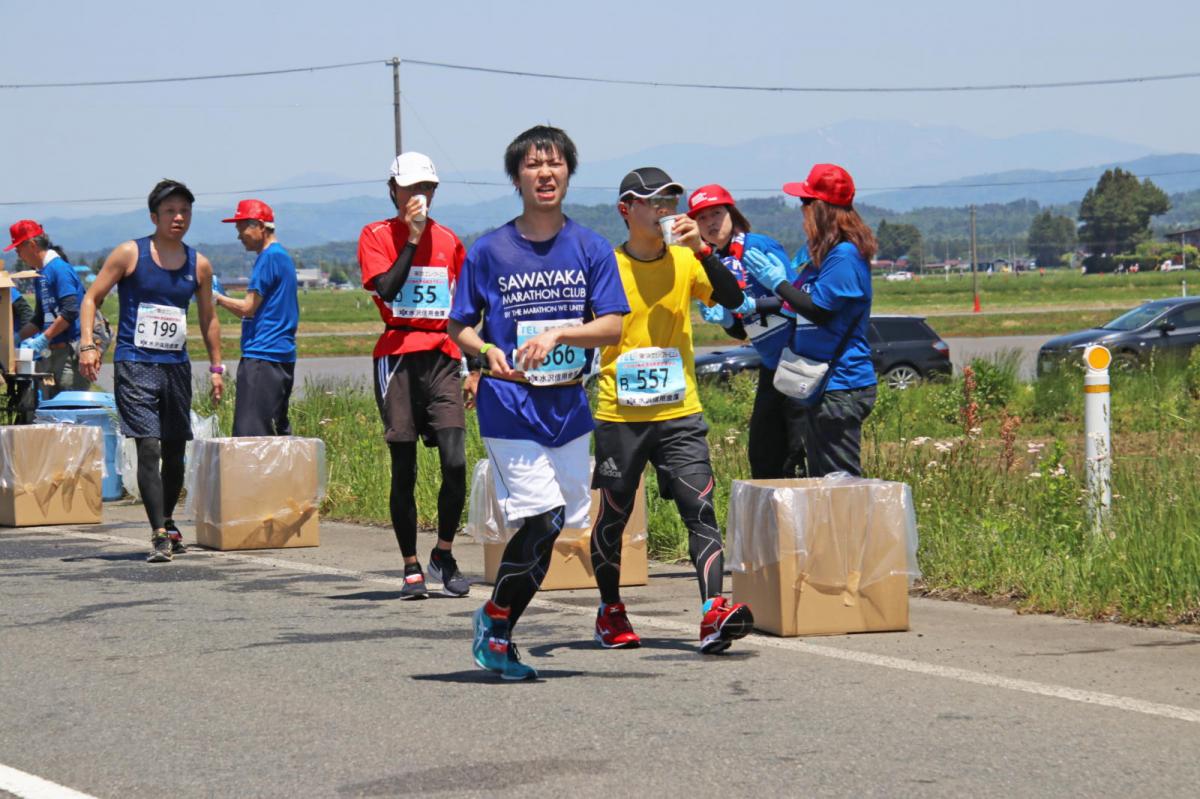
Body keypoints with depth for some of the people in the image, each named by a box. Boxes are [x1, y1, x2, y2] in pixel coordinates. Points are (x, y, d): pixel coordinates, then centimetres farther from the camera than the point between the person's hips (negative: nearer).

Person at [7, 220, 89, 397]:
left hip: (72, 349, -10)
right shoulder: (41, 276, 18)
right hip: (56, 351, 10)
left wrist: (43, 339, -18)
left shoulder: (59, 268, -10)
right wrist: (16, 338, 13)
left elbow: (70, 311, -19)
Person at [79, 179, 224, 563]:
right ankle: (160, 535, -16)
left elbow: (208, 319, 20)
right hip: (135, 364, -4)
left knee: (174, 452, 11)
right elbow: (92, 298, 0)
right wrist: (88, 345, -12)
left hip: (176, 366, 4)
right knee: (148, 448, -14)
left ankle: (168, 521, 31)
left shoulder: (199, 265, 8)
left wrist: (216, 366, 17)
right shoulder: (130, 254, -3)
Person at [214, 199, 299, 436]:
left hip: (262, 357, -10)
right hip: (282, 356, 10)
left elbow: (248, 308, -13)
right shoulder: (282, 256, 19)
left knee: (249, 432, -14)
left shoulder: (269, 258, -12)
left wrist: (217, 297, 1)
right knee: (278, 432, 12)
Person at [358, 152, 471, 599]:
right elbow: (387, 289, -11)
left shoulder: (448, 240, 14)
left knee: (455, 461, -12)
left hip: (442, 356, 2)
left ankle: (444, 553, 6)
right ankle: (411, 566, 9)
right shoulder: (377, 236, 5)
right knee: (403, 469, 0)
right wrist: (412, 238, -10)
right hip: (398, 355, -2)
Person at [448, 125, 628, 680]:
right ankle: (496, 622, 5)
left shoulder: (590, 249, 5)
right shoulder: (490, 250, 0)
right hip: (509, 403, -4)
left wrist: (558, 334, -20)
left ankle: (496, 624, 21)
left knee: (562, 520, 6)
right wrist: (487, 353, -16)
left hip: (569, 404, 4)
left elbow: (612, 326, -3)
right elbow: (459, 327, 5)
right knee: (544, 518, -14)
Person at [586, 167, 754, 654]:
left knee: (700, 509, -13)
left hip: (680, 413, 1)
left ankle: (713, 613, -20)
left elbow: (732, 299, -10)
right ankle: (610, 612, 29)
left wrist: (700, 249, -21)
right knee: (613, 516, 10)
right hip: (618, 416, -1)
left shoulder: (685, 261, 4)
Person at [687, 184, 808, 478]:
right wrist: (723, 319, -4)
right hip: (771, 367, 8)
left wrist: (751, 305, -23)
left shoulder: (760, 246, -10)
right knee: (763, 457, 12)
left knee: (799, 457, -11)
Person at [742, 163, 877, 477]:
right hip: (822, 384, 11)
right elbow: (805, 302, 21)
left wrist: (778, 281, -10)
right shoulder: (825, 254, 16)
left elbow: (819, 310, -20)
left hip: (841, 386, -11)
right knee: (820, 479, 13)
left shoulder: (845, 255, -16)